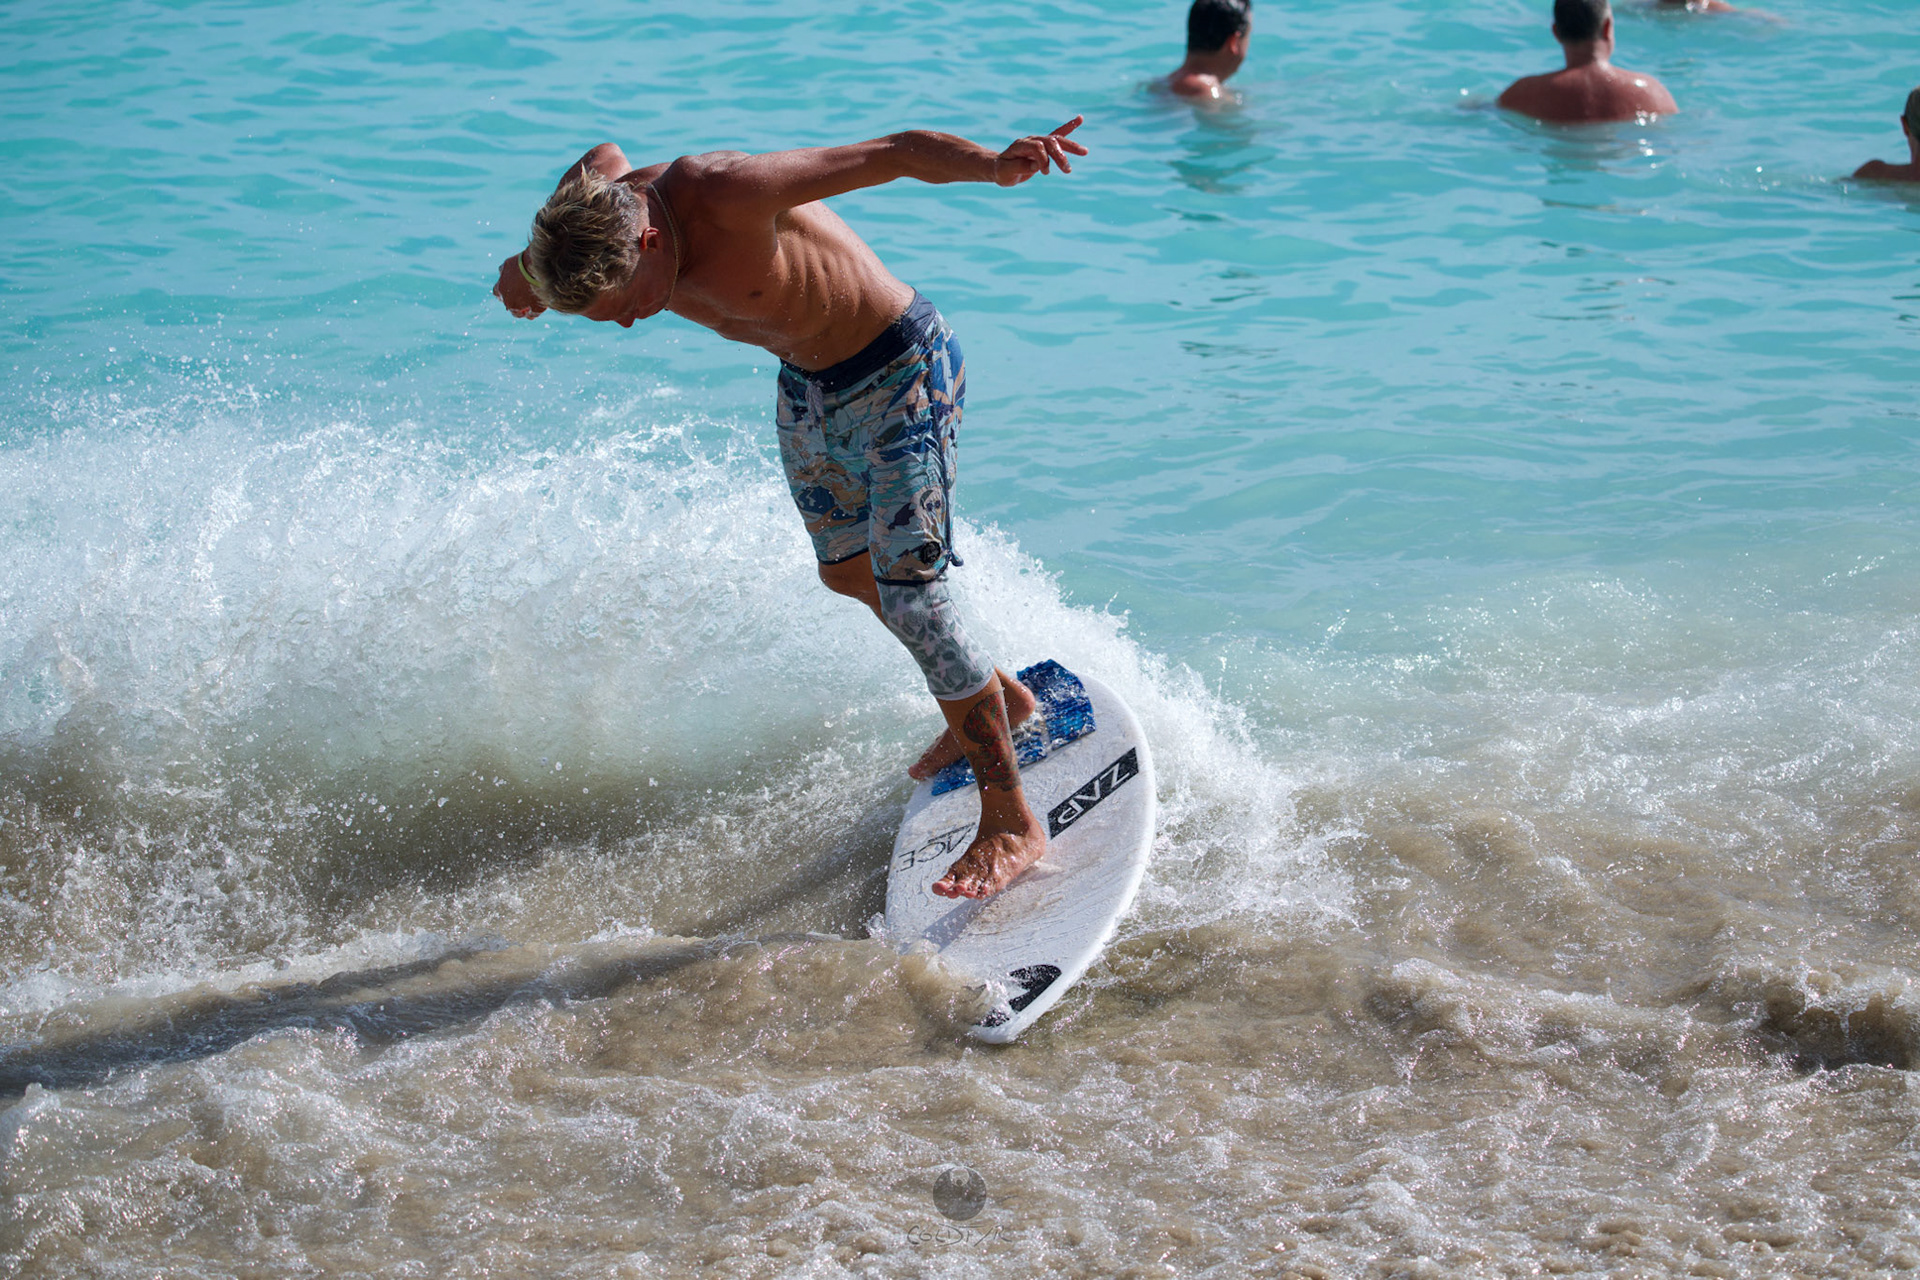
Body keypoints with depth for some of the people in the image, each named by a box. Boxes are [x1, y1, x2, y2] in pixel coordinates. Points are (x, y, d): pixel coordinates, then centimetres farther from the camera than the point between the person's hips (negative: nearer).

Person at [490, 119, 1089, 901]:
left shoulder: (725, 197, -35)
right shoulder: (602, 217, -13)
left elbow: (893, 152, -36)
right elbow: (603, 158, 13)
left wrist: (998, 163, -52)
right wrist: (536, 262, 4)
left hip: (900, 374, -8)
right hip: (807, 390, 8)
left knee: (909, 596, -13)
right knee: (847, 572, 21)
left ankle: (1012, 822, -4)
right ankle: (995, 699, 45)